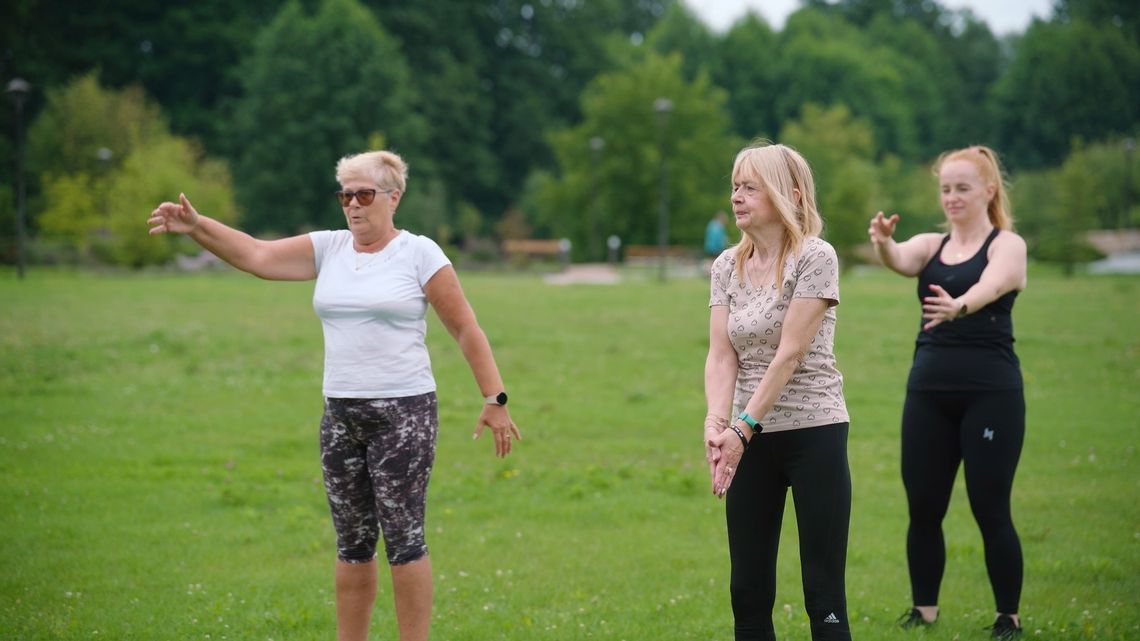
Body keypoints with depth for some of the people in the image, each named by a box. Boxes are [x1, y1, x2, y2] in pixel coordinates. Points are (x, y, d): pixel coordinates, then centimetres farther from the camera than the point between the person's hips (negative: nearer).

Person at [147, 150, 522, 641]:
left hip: (404, 413, -5)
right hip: (340, 415, 5)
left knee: (403, 537, -5)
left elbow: (466, 330, -4)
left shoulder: (419, 254, -5)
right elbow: (257, 255, -3)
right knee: (352, 543, 10)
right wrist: (196, 227, -17)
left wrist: (494, 401, -7)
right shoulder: (328, 249, 8)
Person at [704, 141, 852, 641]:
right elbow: (721, 356, -1)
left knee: (824, 595, -5)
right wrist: (716, 423, -18)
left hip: (813, 434, -5)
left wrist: (742, 428, -22)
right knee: (748, 591, 5)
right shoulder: (727, 266, 7)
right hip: (752, 440, 6)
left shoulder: (815, 258, -10)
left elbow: (789, 354, -16)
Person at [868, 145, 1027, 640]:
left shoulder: (1007, 245, -3)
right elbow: (900, 260, -12)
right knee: (923, 508, 6)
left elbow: (990, 286, -25)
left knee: (990, 511, -2)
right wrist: (883, 242, -36)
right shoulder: (931, 245, 12)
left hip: (991, 394, -5)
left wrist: (957, 306, -48)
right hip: (929, 393, 5)